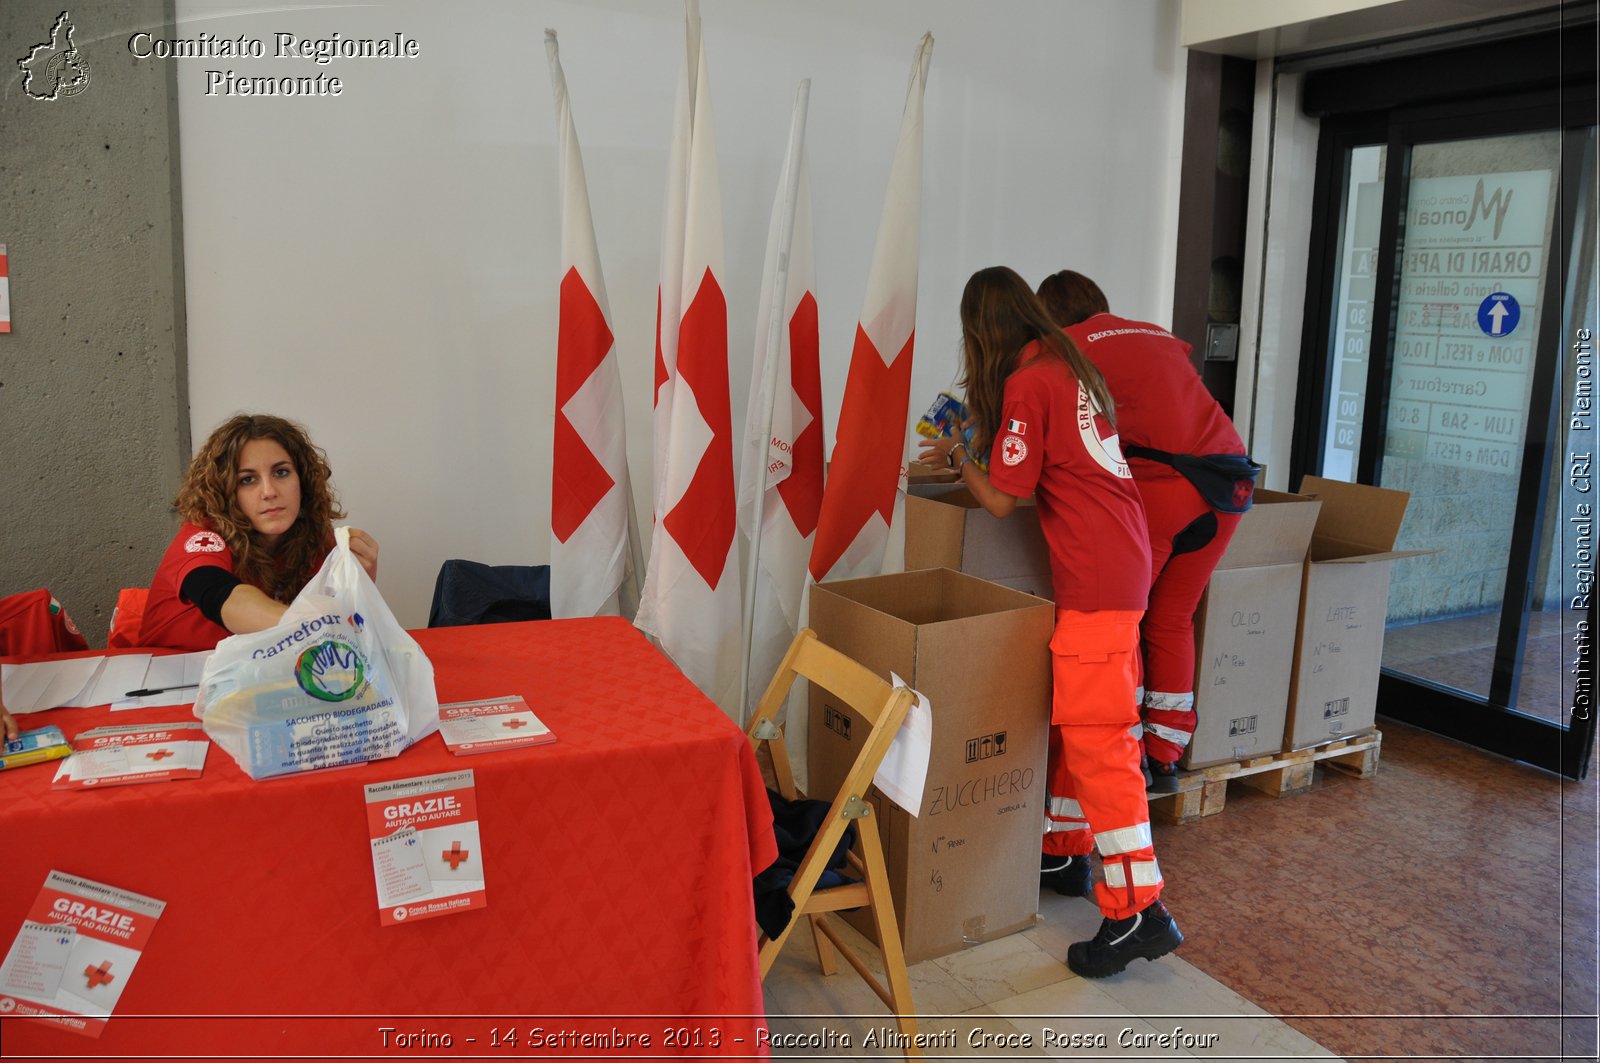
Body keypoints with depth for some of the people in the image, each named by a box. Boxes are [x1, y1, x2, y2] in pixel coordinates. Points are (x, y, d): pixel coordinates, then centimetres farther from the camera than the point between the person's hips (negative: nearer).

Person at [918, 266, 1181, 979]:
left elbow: (1001, 499, -8)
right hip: (1120, 555, 10)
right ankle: (1066, 848, 29)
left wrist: (959, 456, 10)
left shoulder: (1026, 384, -12)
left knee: (1095, 734, -9)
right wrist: (969, 453, 30)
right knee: (1067, 717, 17)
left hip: (1095, 573, -10)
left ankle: (1139, 911, -7)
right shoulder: (1068, 367, 15)